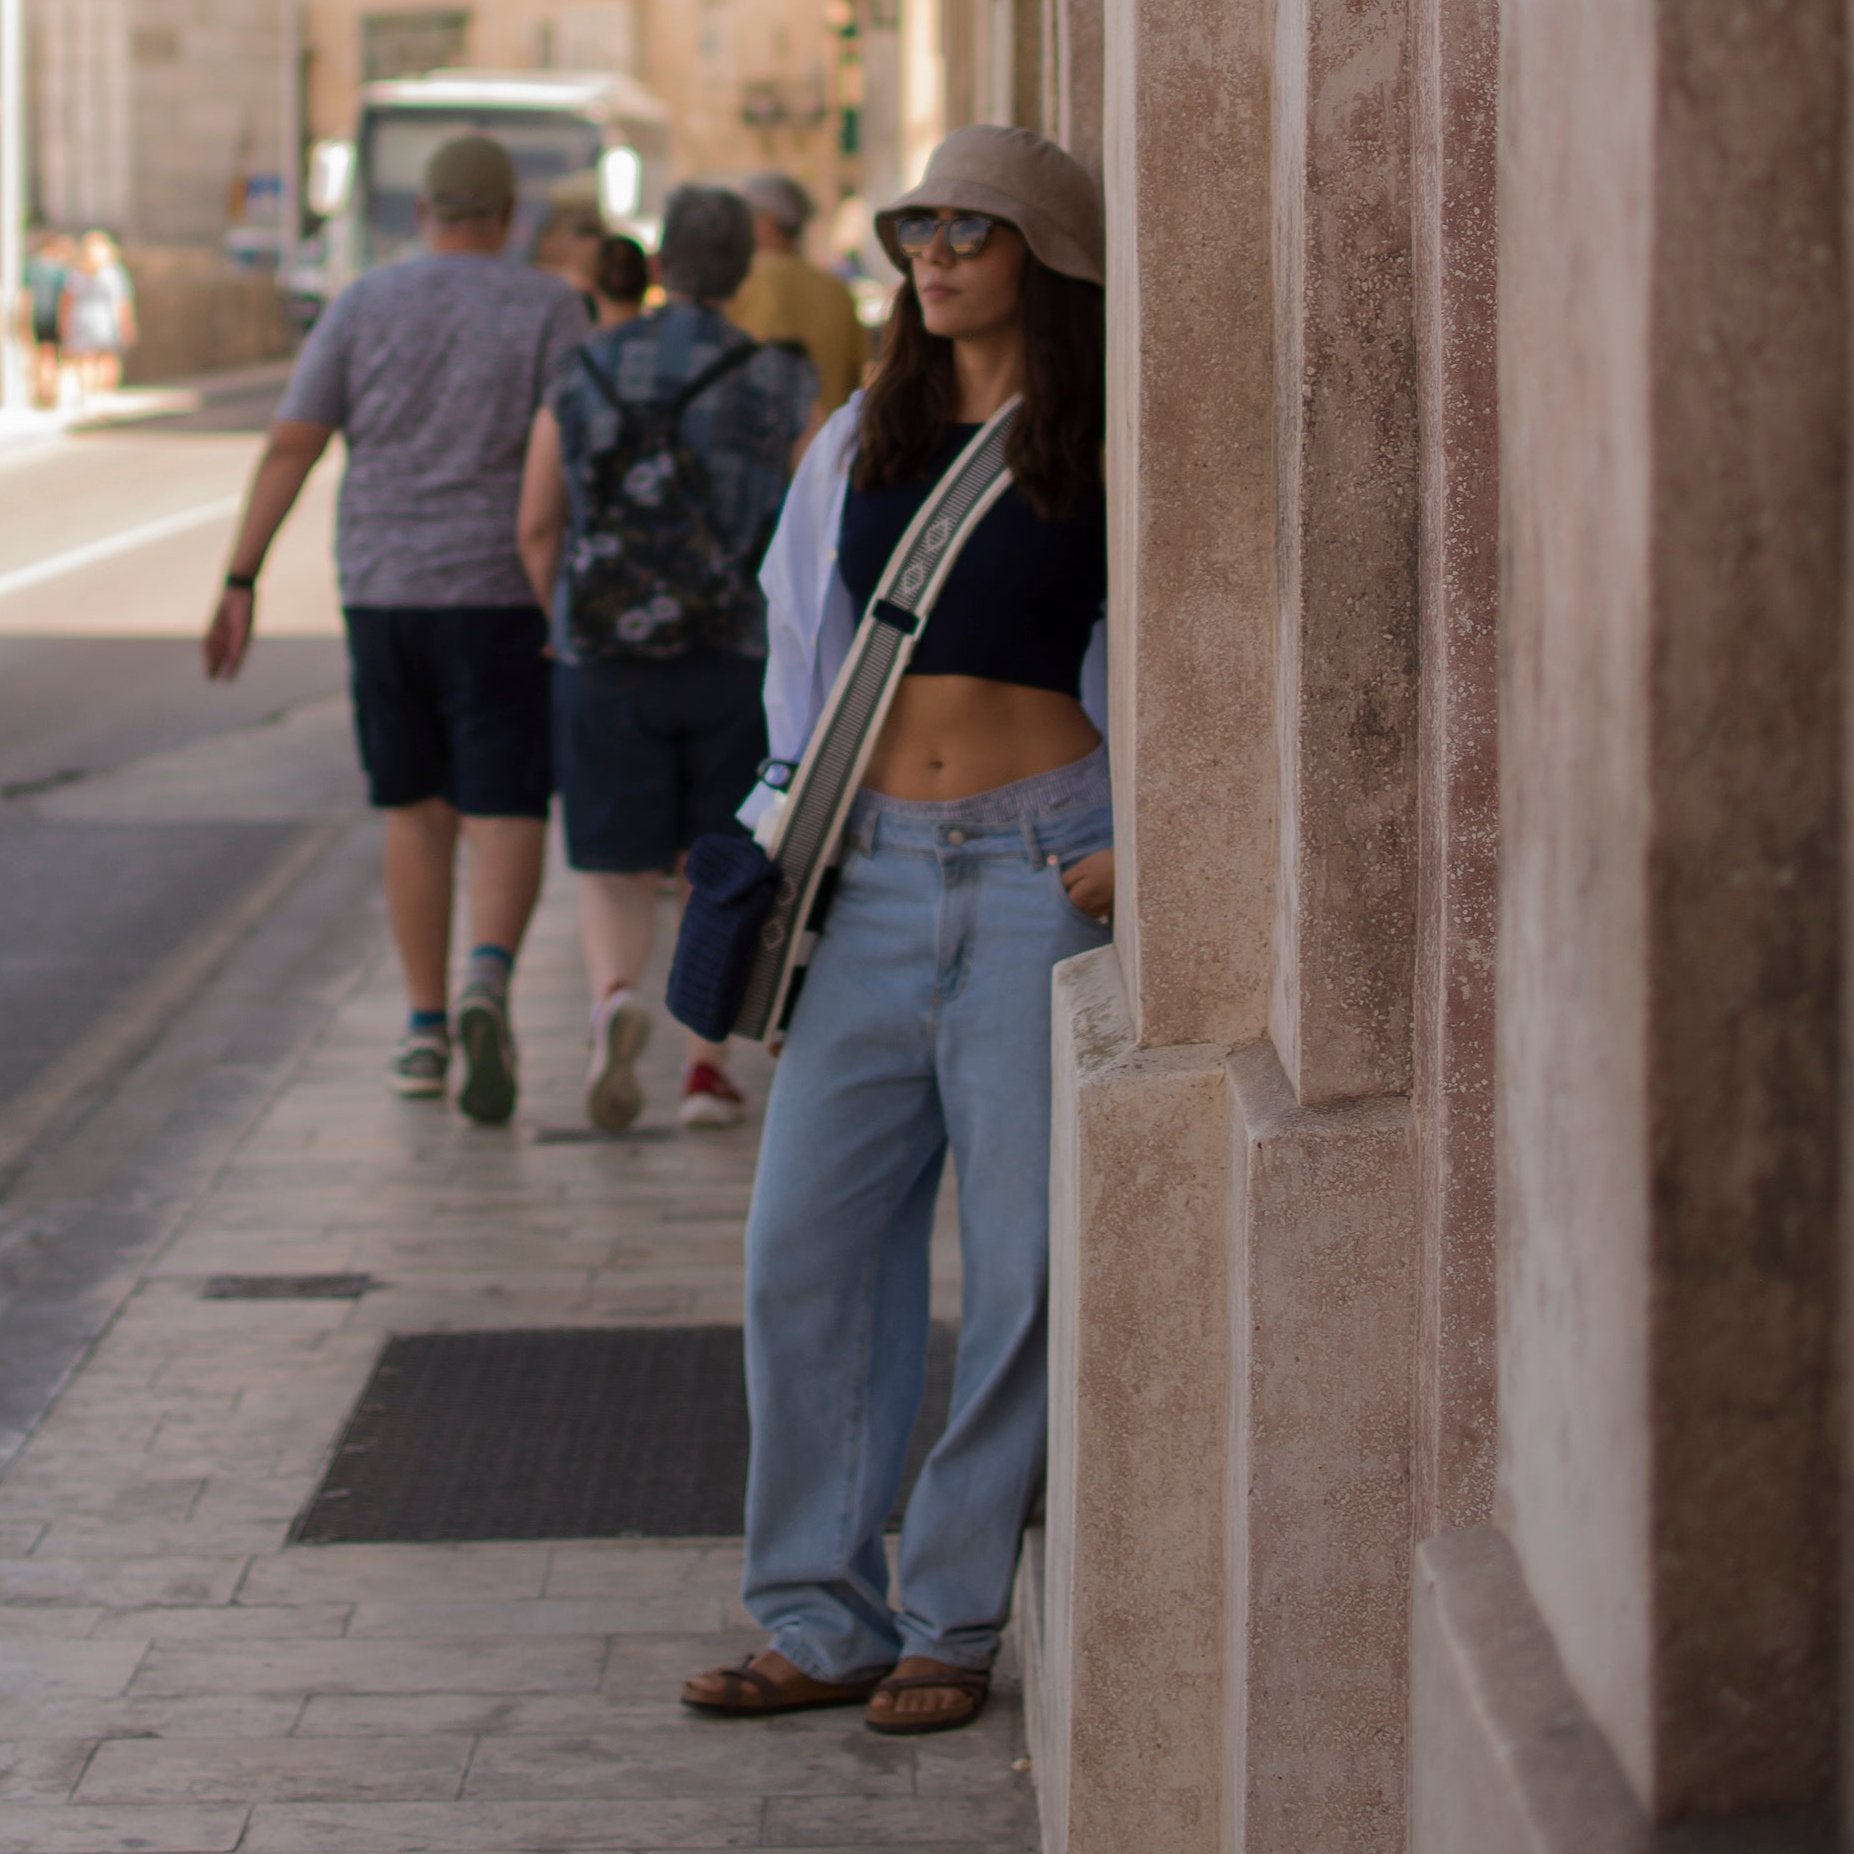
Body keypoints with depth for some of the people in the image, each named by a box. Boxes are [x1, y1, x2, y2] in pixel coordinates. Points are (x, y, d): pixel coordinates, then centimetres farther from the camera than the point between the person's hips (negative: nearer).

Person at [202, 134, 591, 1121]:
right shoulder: (548, 308, -2)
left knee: (417, 810, 17)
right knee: (504, 818, -1)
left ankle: (425, 1030, 16)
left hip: (383, 593, 2)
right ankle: (488, 981, -29)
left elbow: (288, 448, -1)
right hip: (502, 596, -2)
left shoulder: (363, 306, 4)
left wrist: (240, 583, 2)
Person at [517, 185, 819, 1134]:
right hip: (744, 661, 0)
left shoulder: (582, 375, 0)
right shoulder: (784, 387, -4)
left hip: (610, 666, 1)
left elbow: (537, 529, 3)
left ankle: (614, 999, -22)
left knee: (617, 876, 8)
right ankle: (708, 1070, 10)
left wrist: (570, 629, 19)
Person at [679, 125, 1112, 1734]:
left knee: (1026, 1260, -2)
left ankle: (953, 1624, 9)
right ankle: (823, 1618, 11)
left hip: (1040, 871, -4)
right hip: (872, 874, 5)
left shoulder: (1115, 455, 0)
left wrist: (1142, 846, -9)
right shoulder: (861, 442, 14)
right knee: (807, 1246, 2)